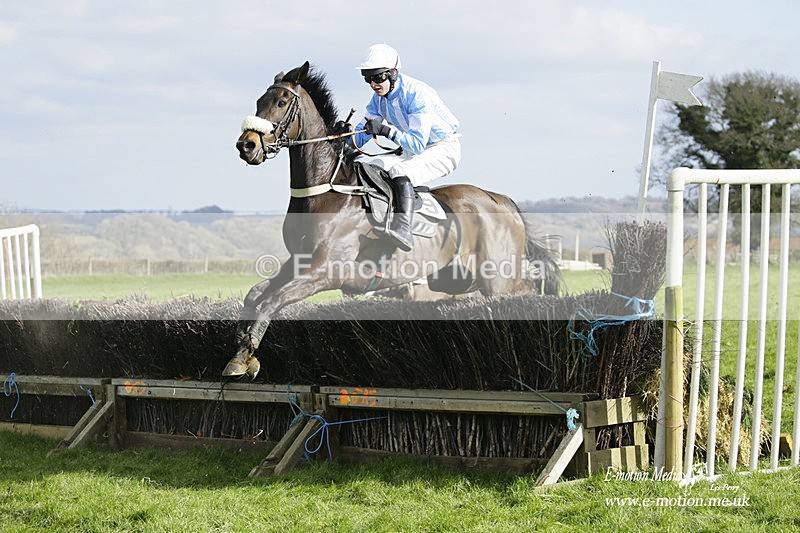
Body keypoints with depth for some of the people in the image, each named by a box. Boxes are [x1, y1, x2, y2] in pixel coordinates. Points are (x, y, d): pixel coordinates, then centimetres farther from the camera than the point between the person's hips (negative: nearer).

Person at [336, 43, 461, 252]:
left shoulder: (417, 94, -26)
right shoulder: (379, 98, -1)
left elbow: (417, 144, -32)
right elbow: (364, 138, 0)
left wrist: (387, 130, -45)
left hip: (444, 149, -9)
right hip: (413, 151, 9)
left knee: (400, 171, -36)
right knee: (362, 164, -3)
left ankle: (403, 228, -51)